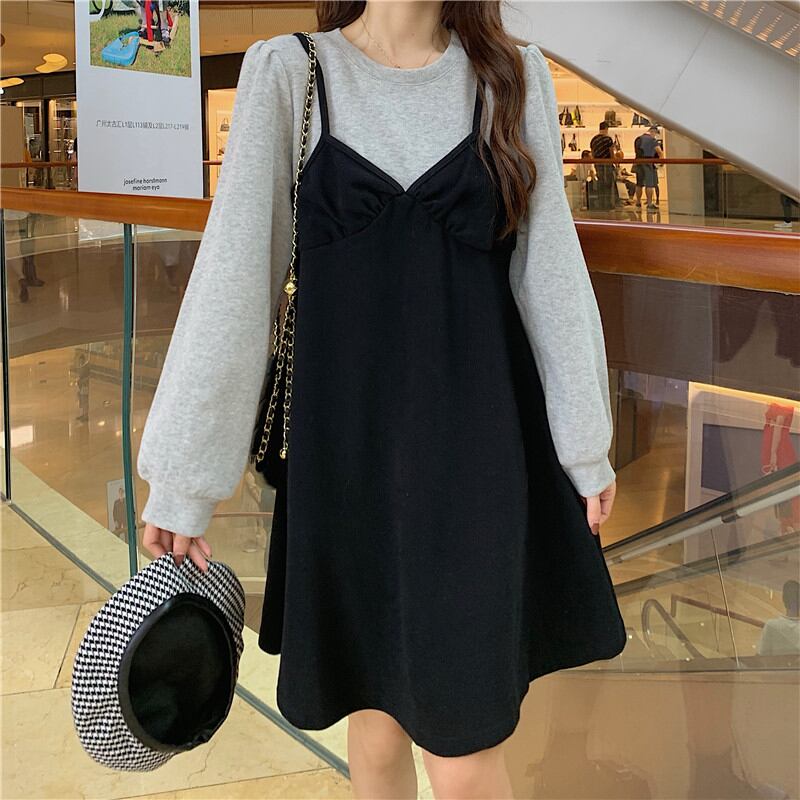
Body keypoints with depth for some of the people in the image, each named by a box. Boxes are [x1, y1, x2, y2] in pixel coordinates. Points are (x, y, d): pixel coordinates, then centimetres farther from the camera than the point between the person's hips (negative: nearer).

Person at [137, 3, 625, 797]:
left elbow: (551, 268, 6)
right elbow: (234, 271, -4)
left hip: (476, 441, 1)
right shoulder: (288, 71, 1)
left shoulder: (515, 75, 6)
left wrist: (586, 444, 7)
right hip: (346, 440, 0)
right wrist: (182, 477, -5)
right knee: (376, 726, 13)